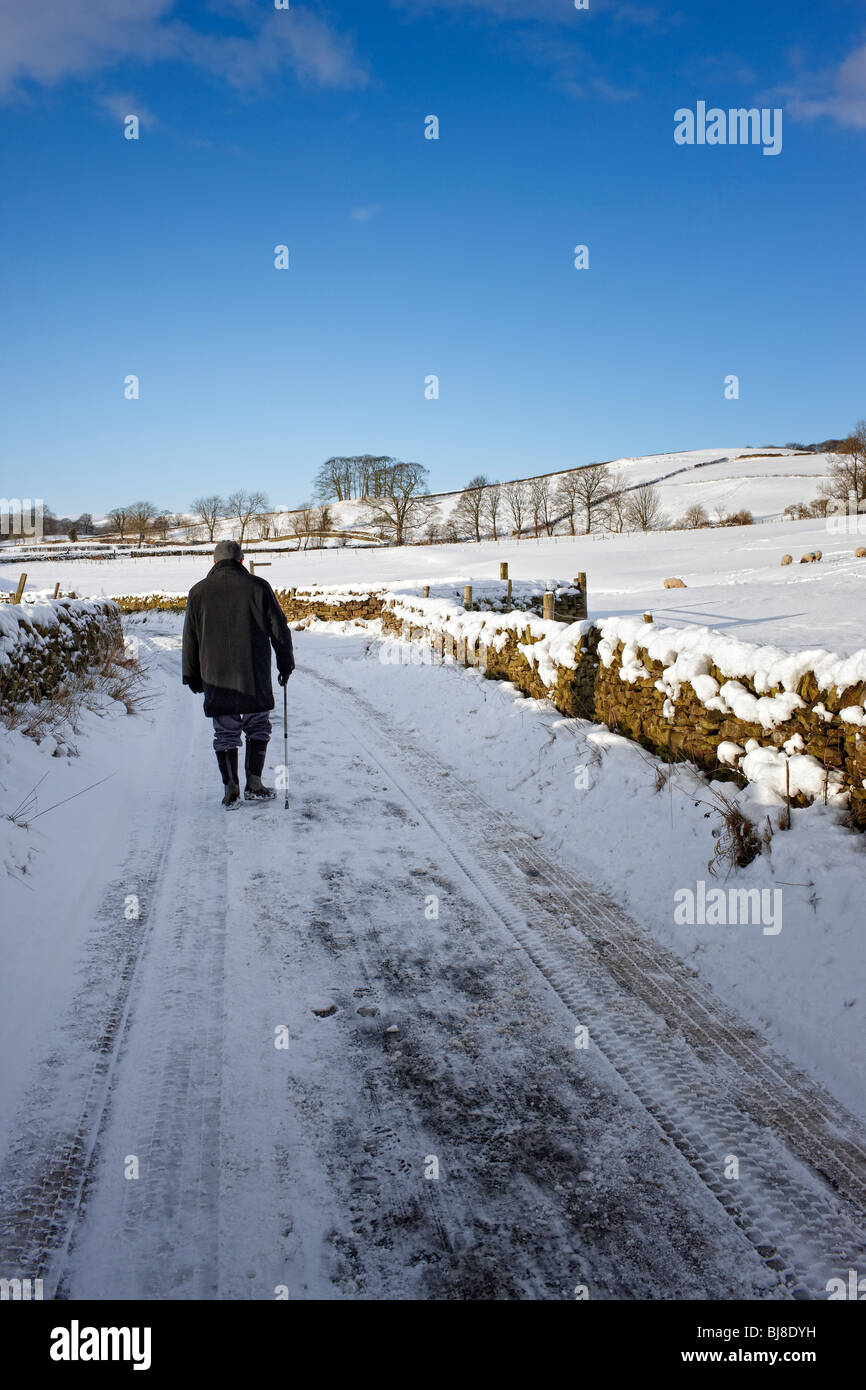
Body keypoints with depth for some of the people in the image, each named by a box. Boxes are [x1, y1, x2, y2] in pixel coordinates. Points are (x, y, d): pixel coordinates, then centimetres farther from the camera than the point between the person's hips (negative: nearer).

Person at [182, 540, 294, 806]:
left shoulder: (199, 592, 5)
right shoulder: (258, 586, -1)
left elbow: (190, 639, 9)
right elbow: (279, 629, 0)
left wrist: (192, 675, 17)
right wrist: (286, 664, 10)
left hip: (215, 677, 1)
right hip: (254, 675, -1)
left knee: (225, 733, 8)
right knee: (258, 728, 11)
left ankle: (231, 788, 3)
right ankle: (254, 785, 8)